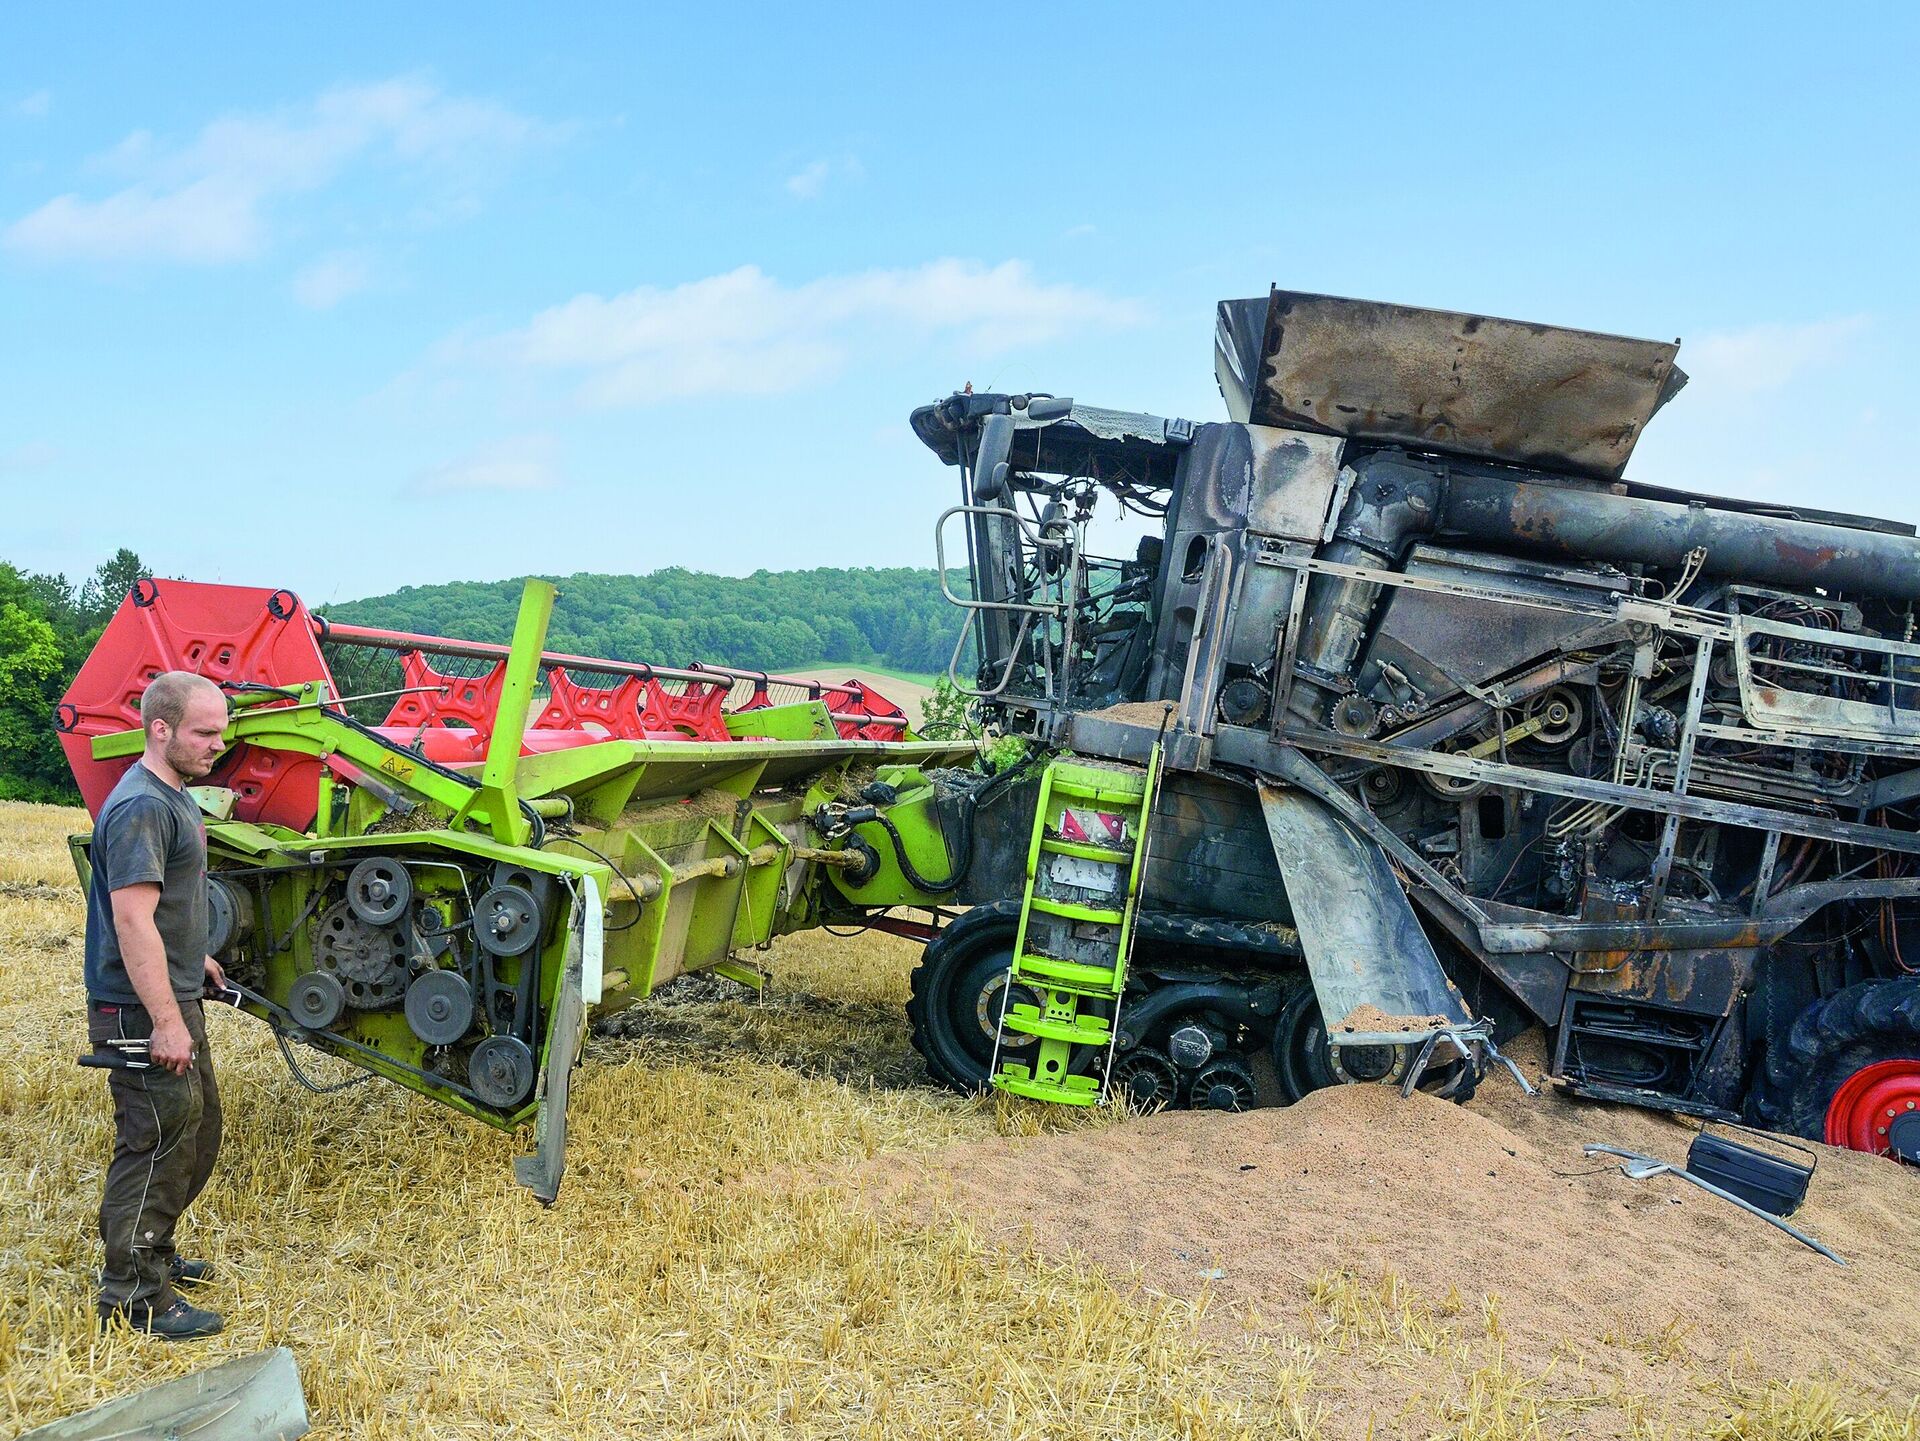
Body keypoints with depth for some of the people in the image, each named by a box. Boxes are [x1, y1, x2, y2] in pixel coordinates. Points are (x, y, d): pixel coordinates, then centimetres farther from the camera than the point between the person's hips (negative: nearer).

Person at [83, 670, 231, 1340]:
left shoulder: (173, 795, 12)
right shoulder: (141, 807, -22)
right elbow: (132, 920, -27)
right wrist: (166, 1021, -27)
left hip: (174, 1002, 10)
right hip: (142, 1013, -10)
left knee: (197, 1134, 20)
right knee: (157, 1146, -2)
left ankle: (153, 1254, 35)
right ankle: (135, 1297, 9)